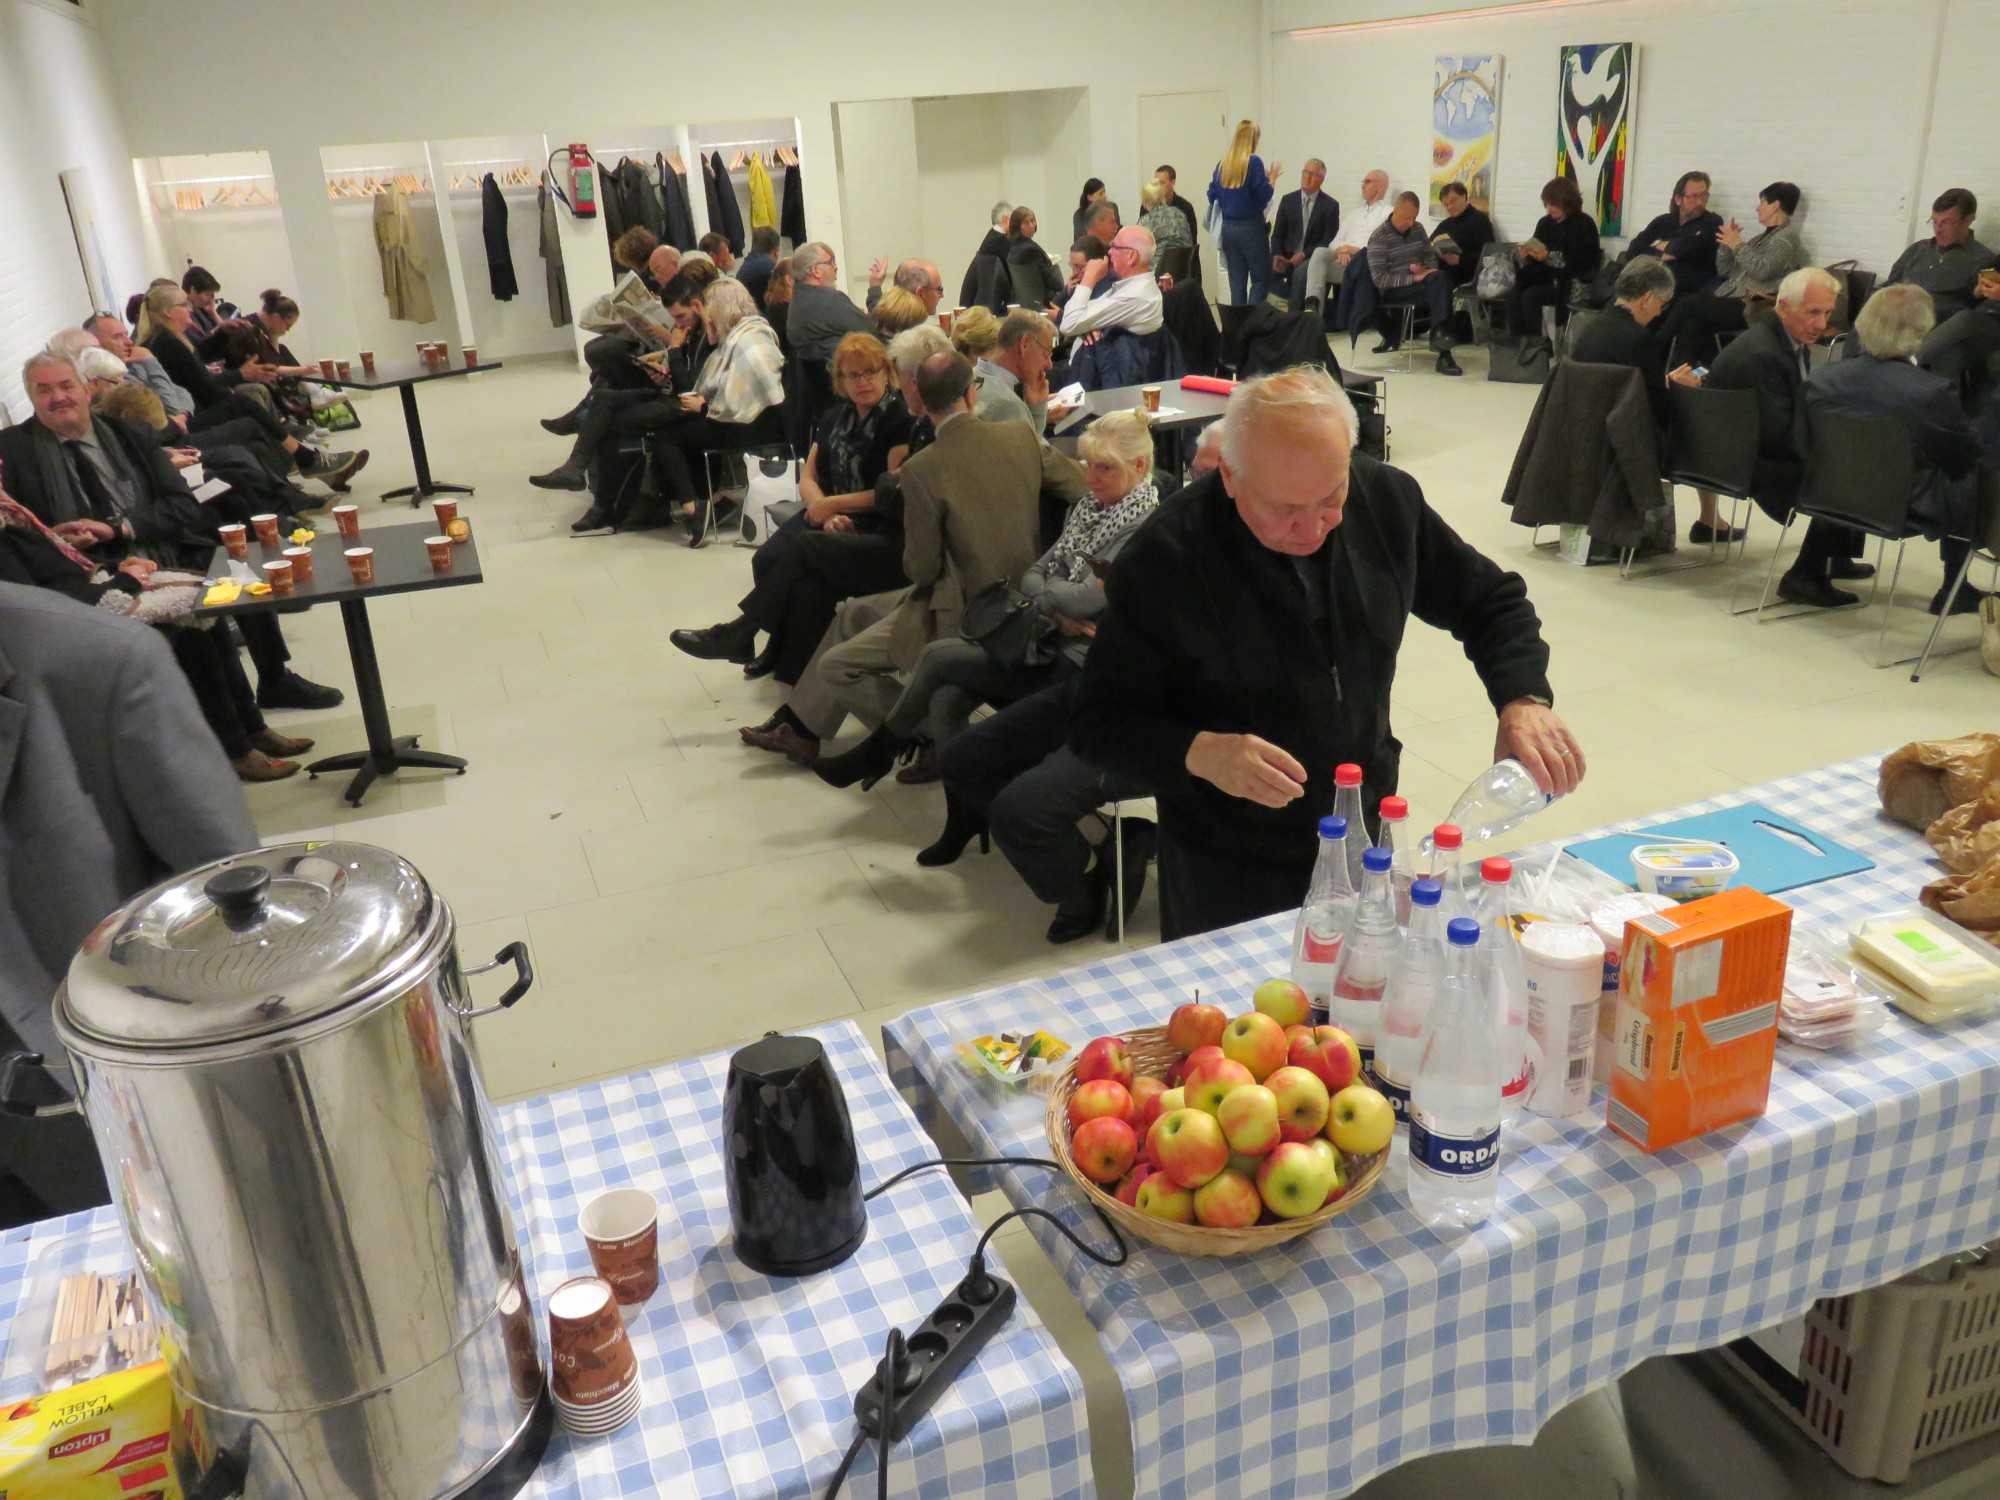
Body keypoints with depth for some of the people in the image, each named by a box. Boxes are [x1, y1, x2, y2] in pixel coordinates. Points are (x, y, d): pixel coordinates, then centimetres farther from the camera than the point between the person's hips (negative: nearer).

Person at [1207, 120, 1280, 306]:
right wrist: (1272, 178, 3)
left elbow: (1212, 197, 10)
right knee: (1260, 279, 1)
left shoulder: (1222, 164, 6)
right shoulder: (1254, 162, -11)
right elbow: (1264, 196, -12)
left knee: (1236, 281, 8)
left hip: (1228, 228, 6)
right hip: (1250, 228, -5)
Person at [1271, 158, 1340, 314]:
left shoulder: (1331, 205, 2)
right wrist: (1277, 256, -12)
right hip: (1286, 257, 3)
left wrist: (1304, 254, -18)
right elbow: (1277, 234, 9)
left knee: (1300, 272, -36)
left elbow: (1328, 241, -3)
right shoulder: (1287, 200, 11)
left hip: (1312, 258, -3)